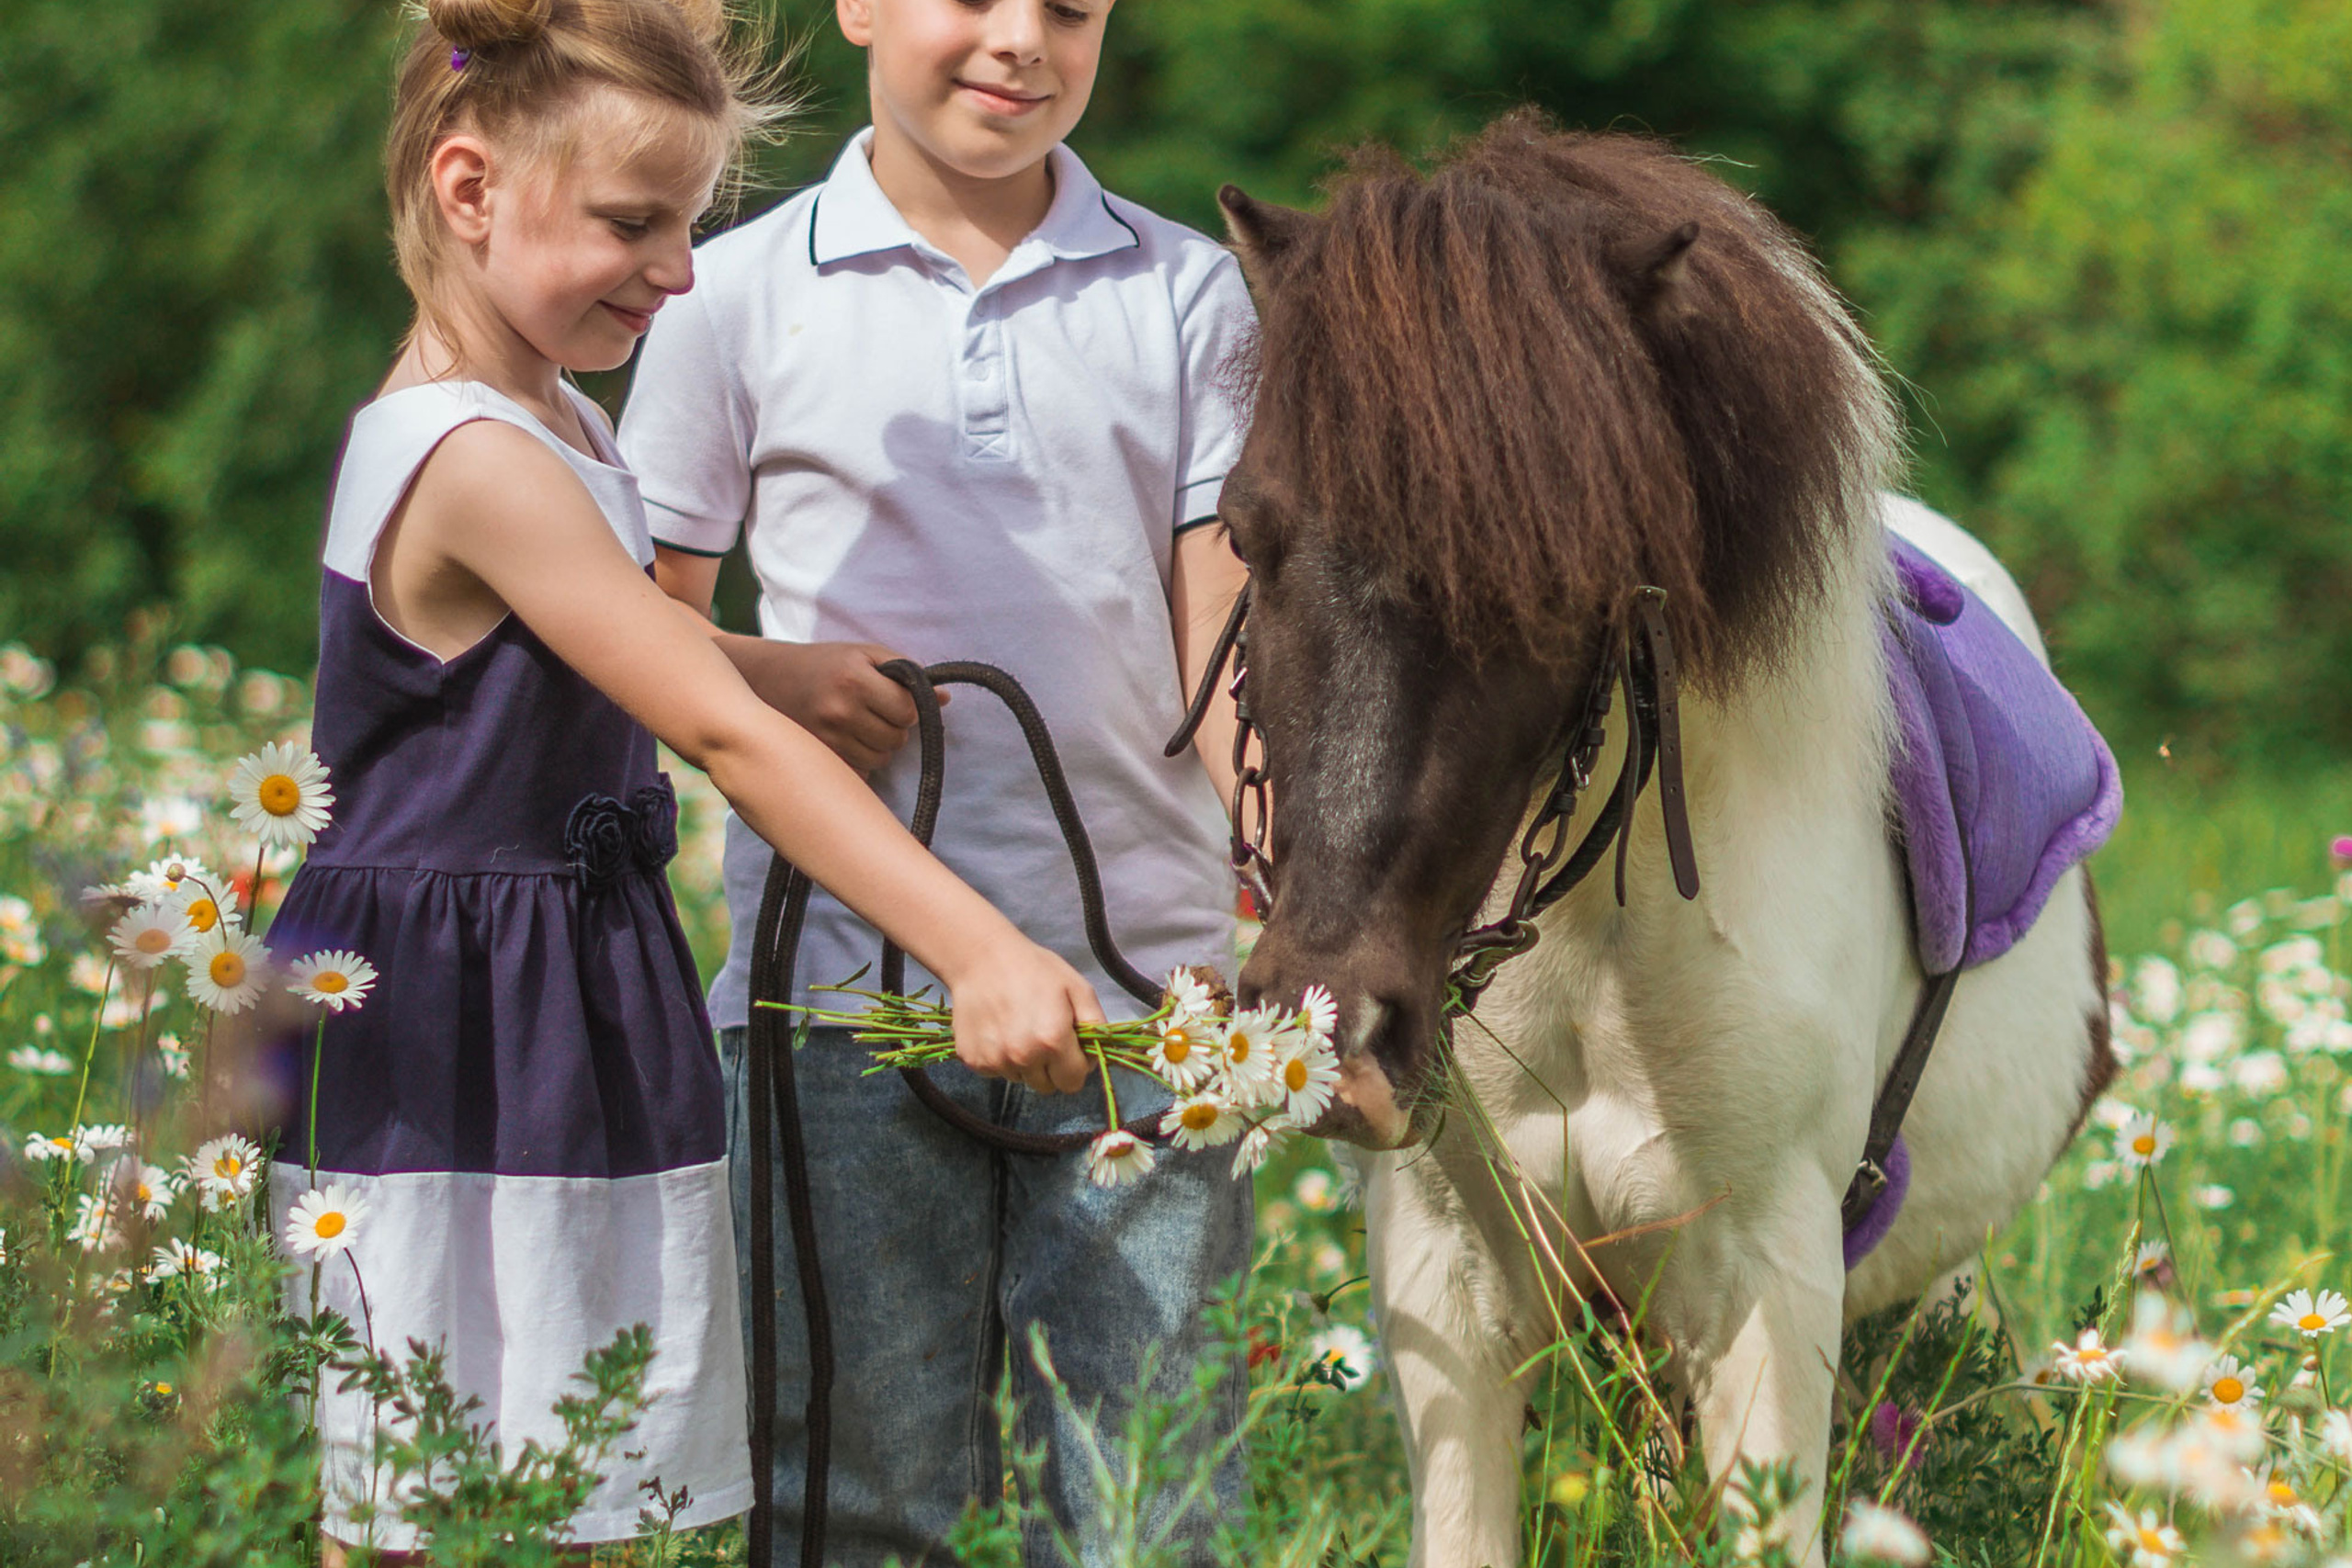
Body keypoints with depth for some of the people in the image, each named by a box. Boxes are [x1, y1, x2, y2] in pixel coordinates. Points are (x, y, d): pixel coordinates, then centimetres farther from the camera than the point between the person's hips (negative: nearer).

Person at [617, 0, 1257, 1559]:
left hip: (1147, 978, 1)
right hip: (844, 979, -1)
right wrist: (770, 674, -10)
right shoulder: (743, 294, 5)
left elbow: (1221, 645, 2)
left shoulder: (1194, 295, 8)